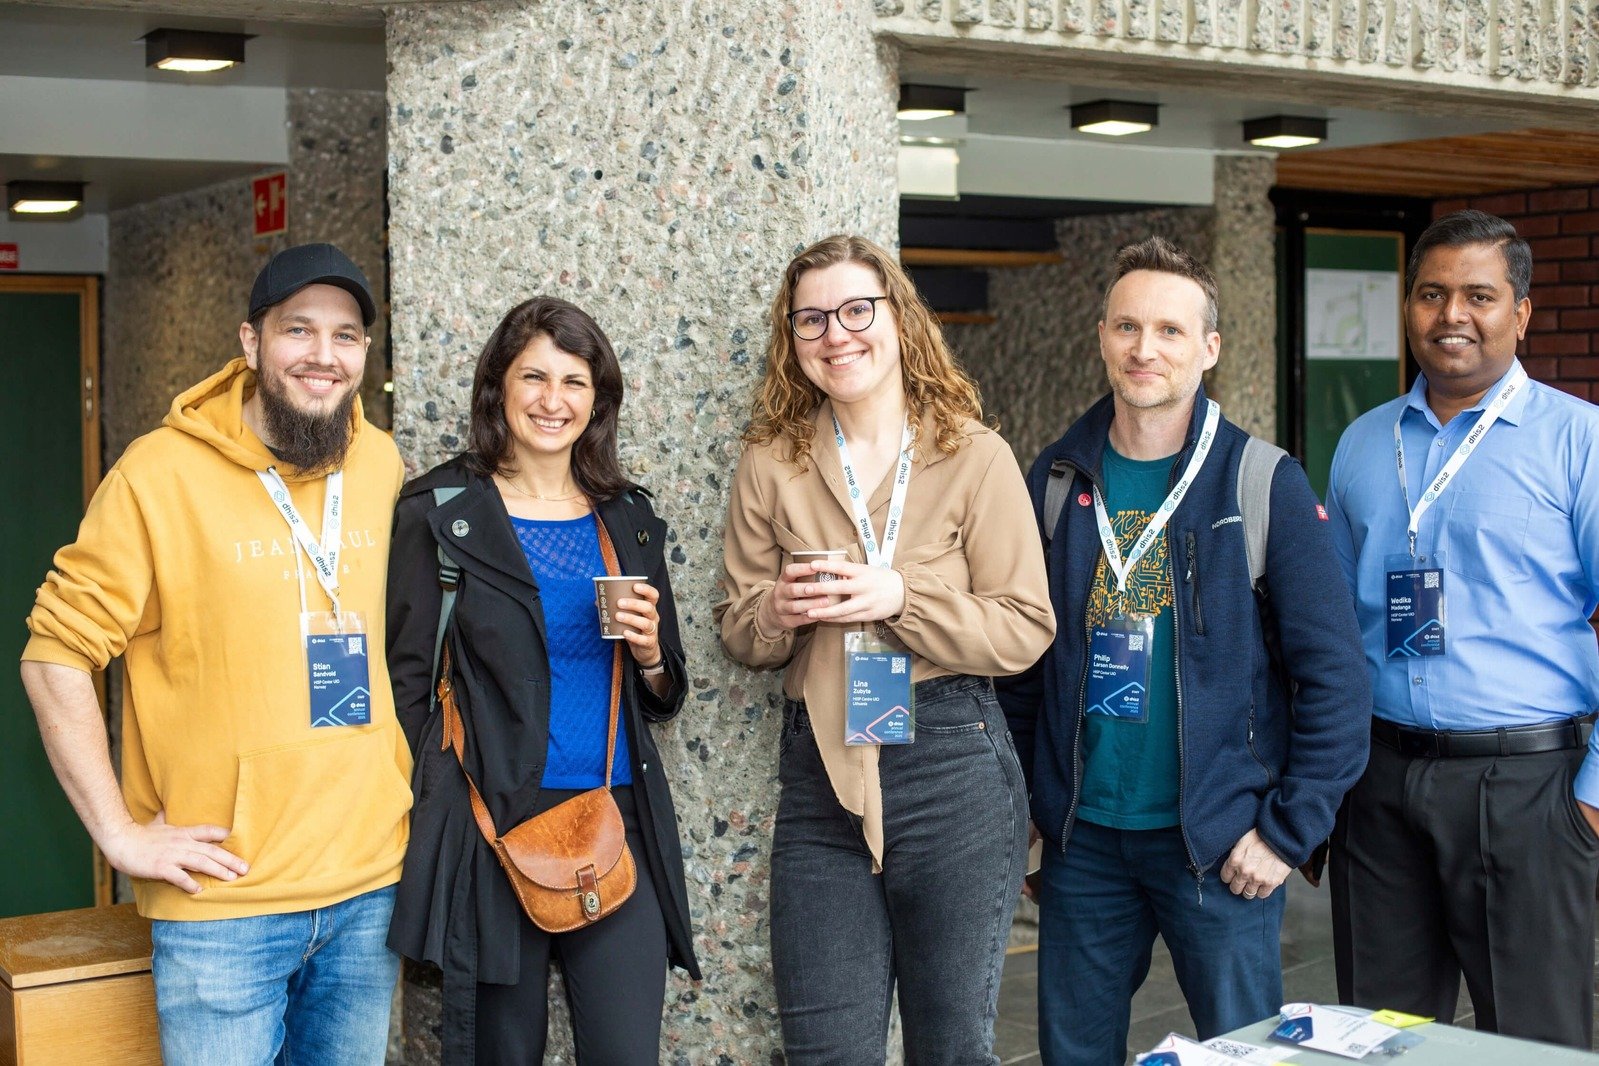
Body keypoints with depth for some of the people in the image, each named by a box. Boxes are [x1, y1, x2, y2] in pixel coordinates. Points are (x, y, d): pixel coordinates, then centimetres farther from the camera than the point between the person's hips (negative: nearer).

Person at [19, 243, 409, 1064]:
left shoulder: (381, 465, 4)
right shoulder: (161, 474, -10)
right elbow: (56, 655, -8)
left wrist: (400, 777, 10)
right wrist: (120, 833, -11)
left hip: (371, 886, 5)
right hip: (226, 905, -4)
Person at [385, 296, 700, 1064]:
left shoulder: (627, 519, 13)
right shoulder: (441, 513, 0)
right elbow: (407, 683, -1)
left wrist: (648, 654, -4)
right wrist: (439, 819, -9)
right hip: (494, 828, -3)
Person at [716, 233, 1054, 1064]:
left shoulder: (975, 457, -1)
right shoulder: (771, 465, 6)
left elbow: (1025, 630, -5)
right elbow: (738, 634, 11)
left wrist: (901, 597, -18)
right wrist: (776, 614, -12)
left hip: (952, 769, -2)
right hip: (821, 774, 2)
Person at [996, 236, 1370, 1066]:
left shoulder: (1263, 484, -7)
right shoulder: (1056, 481, 3)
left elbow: (1333, 671, -8)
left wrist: (1289, 831, -10)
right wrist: (1027, 805, 7)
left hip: (1219, 842, -3)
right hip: (1082, 838, 3)